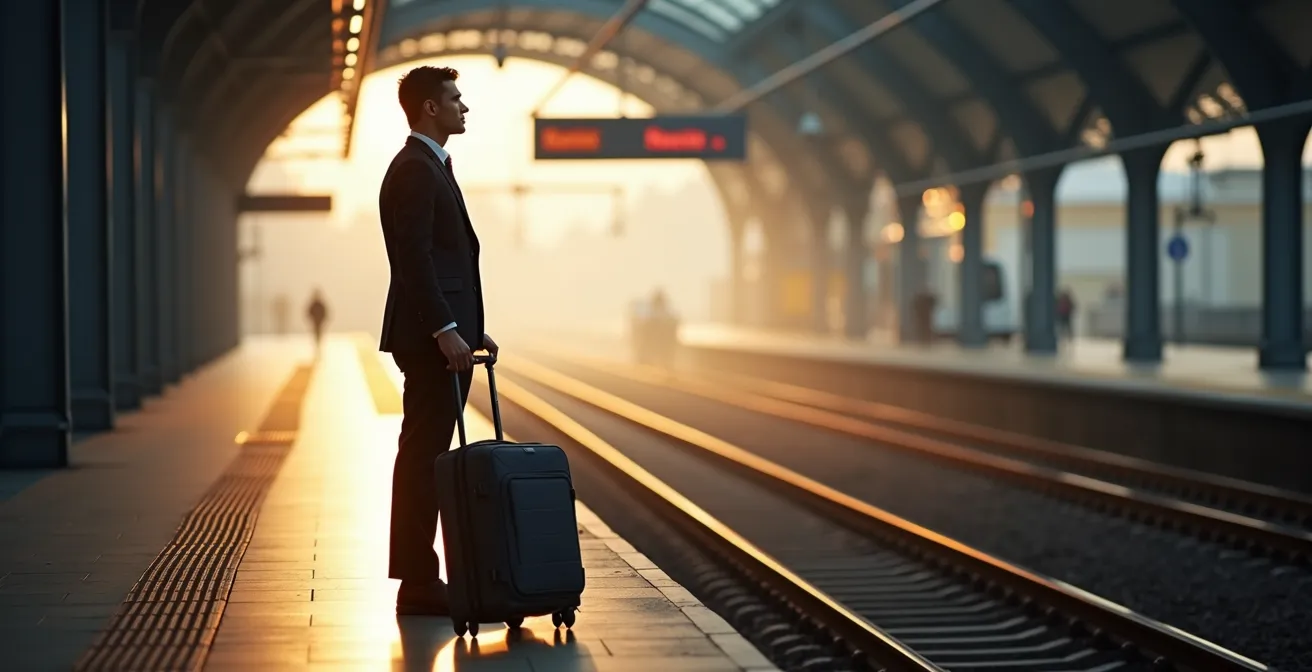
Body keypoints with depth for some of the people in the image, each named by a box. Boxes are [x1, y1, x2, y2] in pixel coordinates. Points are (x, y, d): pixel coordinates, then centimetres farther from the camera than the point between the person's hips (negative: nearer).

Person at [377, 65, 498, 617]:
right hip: (430, 339, -11)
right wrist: (445, 331, -24)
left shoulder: (431, 167, 20)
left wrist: (470, 330, 19)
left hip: (444, 335, 11)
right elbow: (414, 260, -20)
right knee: (424, 457, -8)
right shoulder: (414, 169, -12)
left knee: (424, 457, 11)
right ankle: (419, 584, -5)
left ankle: (418, 578, 16)